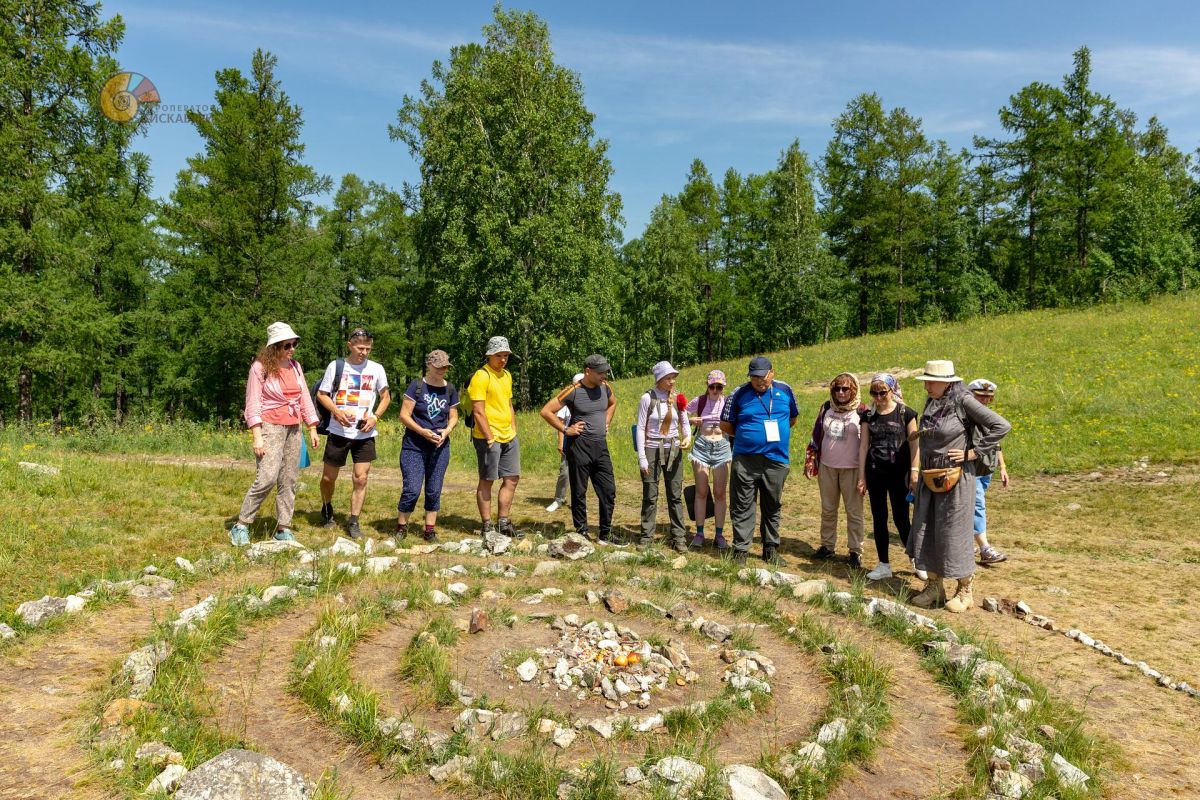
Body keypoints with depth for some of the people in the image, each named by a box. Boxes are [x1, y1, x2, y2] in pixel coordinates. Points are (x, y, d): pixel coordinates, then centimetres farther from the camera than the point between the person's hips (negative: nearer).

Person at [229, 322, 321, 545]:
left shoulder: (295, 366, 11)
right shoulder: (261, 367, -6)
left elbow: (305, 399, 15)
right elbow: (253, 404, -8)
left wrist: (312, 429, 10)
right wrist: (257, 437, -14)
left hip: (294, 429, 6)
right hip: (271, 426, -6)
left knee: (289, 481, 5)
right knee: (267, 477, -16)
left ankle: (283, 528, 13)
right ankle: (241, 525, -3)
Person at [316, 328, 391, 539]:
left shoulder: (376, 369, 1)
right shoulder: (335, 366, -2)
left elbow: (386, 397, 10)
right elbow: (321, 394, 3)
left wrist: (375, 417, -6)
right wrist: (337, 412, -15)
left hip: (364, 433, 1)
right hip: (338, 431, 0)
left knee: (361, 478, -2)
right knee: (329, 477, 10)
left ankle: (353, 522, 9)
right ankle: (327, 509, 38)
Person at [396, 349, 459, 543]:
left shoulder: (450, 389, 7)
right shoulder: (417, 386, -6)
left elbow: (453, 417, 14)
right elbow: (404, 415, -7)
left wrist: (447, 431, -7)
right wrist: (423, 432, -19)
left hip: (440, 447, 4)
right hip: (414, 446, -4)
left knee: (434, 491, 7)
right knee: (412, 489, -7)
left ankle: (430, 530, 18)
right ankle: (401, 526, 13)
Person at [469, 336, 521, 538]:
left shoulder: (507, 375, 14)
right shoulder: (481, 376, -12)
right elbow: (478, 411, -16)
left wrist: (514, 432, 15)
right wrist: (490, 438, -17)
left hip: (509, 437, 8)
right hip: (488, 437, -8)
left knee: (512, 478, 9)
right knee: (487, 481, 1)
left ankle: (503, 522, 19)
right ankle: (487, 525, 10)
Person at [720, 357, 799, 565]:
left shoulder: (785, 390, 5)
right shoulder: (740, 393, -3)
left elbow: (793, 417, 20)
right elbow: (725, 424, 4)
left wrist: (776, 434, 11)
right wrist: (745, 436, 7)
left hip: (776, 461, 3)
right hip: (745, 460, -2)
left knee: (773, 507, 13)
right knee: (742, 507, 1)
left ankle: (771, 549, 26)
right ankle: (740, 550, 9)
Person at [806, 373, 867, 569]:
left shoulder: (861, 411, -6)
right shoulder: (826, 407, 6)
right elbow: (817, 434, 11)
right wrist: (810, 461, 7)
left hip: (851, 468, -4)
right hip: (827, 466, 4)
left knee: (854, 512, 2)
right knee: (827, 509, 13)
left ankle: (856, 551, 12)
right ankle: (827, 546, 25)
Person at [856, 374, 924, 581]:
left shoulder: (906, 413, -4)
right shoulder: (868, 415, 5)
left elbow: (914, 444, -3)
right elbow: (863, 445, 6)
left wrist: (914, 473, -7)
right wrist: (861, 476, 4)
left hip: (898, 473, -3)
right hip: (875, 473, 4)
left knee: (901, 519, 0)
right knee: (879, 519, 8)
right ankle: (883, 565, 17)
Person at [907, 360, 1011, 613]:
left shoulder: (963, 401, -12)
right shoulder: (931, 404, 8)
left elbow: (1002, 426, -15)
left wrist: (973, 452, -14)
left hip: (956, 477, -7)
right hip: (929, 479, 7)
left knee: (955, 533, 1)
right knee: (925, 532, 8)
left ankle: (965, 590, 17)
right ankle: (934, 586, 21)